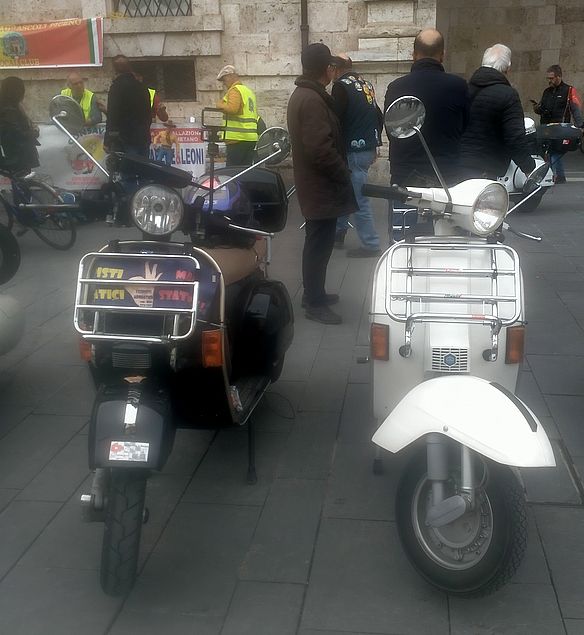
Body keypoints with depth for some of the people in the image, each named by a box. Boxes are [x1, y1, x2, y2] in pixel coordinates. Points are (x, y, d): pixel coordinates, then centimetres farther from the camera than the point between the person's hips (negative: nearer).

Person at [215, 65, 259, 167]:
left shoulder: (235, 90, -6)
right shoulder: (249, 91, 23)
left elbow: (232, 108, -22)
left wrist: (220, 105, -5)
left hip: (237, 138, -9)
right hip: (251, 138, 9)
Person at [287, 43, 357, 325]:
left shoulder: (302, 94, 14)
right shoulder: (313, 100, -20)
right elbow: (320, 148, -27)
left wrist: (340, 172, 17)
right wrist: (344, 175, -15)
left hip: (311, 183, 11)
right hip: (321, 186, -11)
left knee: (317, 241, 19)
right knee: (319, 244, -4)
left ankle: (313, 292, 30)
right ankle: (315, 303, 4)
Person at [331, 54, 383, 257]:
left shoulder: (341, 86, -10)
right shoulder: (366, 85, 15)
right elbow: (379, 117, 20)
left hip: (354, 151, -9)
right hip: (369, 148, 9)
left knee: (359, 199, -5)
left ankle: (371, 245, -1)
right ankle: (339, 233, 27)